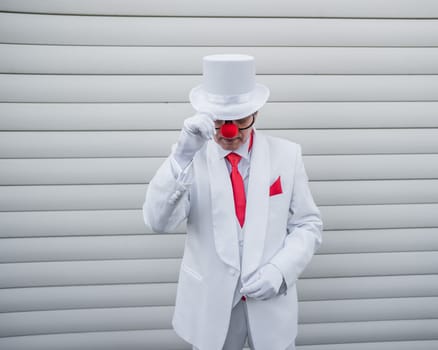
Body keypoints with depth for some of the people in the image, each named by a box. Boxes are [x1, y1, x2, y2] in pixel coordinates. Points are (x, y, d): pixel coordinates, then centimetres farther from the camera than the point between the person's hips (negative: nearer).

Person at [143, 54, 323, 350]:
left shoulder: (287, 155, -4)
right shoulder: (190, 156, -7)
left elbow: (308, 224, 0)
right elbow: (158, 222, -18)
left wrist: (279, 270, -16)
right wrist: (182, 157, -31)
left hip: (272, 297, 1)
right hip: (210, 301, 0)